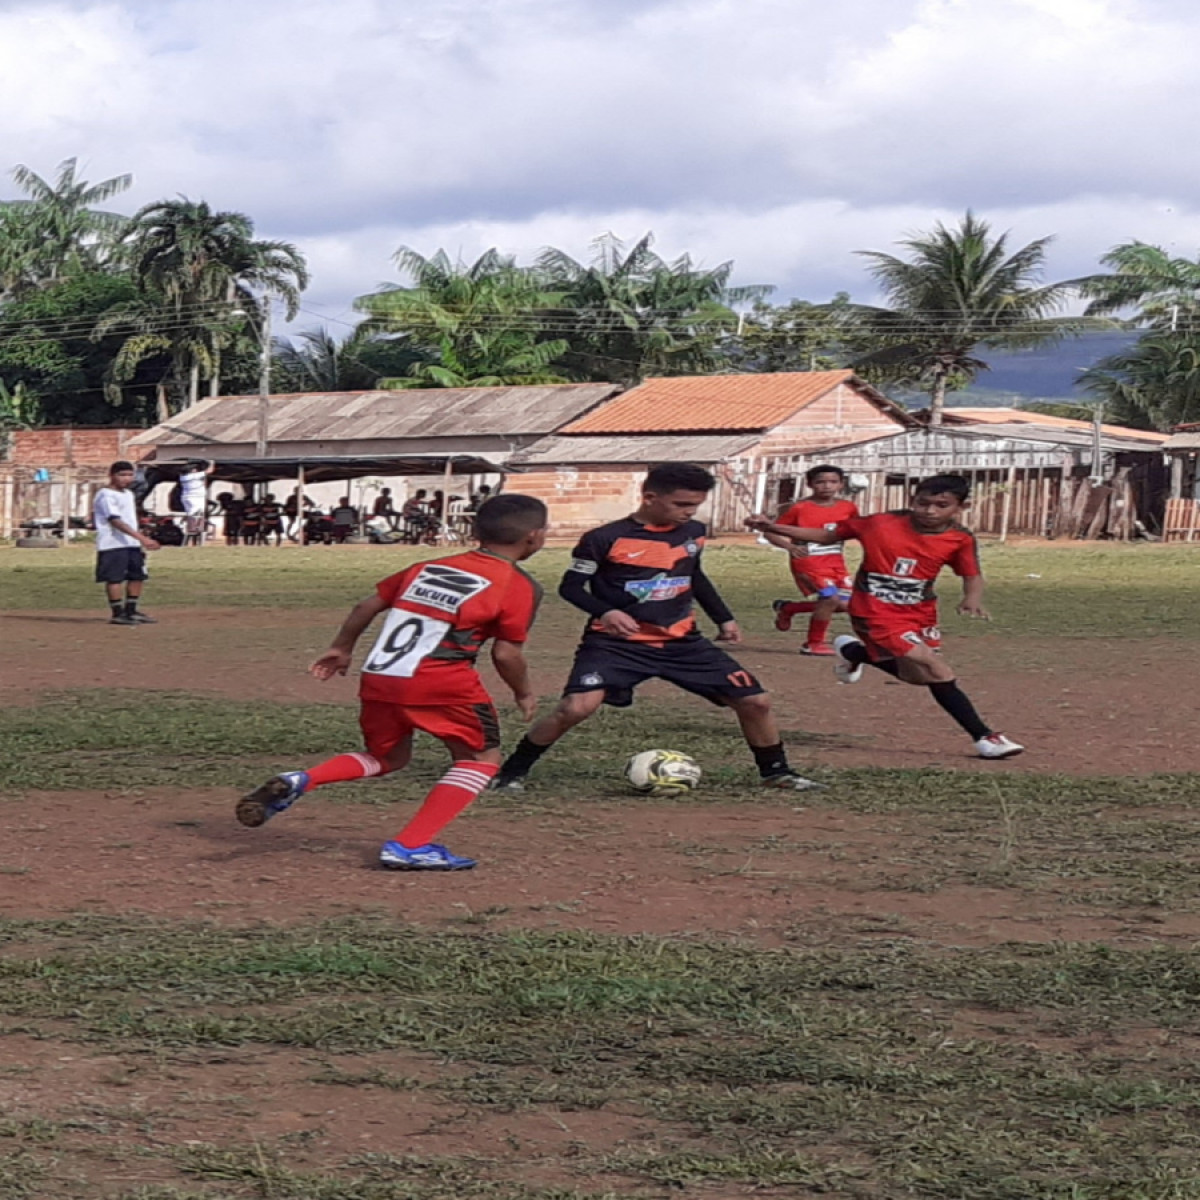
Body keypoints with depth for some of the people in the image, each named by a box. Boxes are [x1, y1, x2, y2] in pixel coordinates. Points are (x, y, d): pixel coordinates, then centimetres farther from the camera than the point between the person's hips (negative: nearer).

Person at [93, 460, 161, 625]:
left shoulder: (128, 493, 17)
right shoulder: (106, 496, -13)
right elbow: (116, 521, -23)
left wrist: (141, 541, 21)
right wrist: (141, 537, -29)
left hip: (132, 544, 9)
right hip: (112, 544, -9)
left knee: (137, 576, 11)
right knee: (115, 578, -5)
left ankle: (131, 612, 20)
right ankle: (117, 614, -1)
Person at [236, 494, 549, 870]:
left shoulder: (428, 567, 19)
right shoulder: (518, 586, 1)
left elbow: (366, 606, 21)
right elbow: (507, 654, -3)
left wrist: (342, 648, 34)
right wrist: (524, 693, 14)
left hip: (377, 679, 6)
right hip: (442, 683, -6)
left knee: (387, 757, 26)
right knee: (481, 759, 13)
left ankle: (300, 781, 0)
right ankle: (410, 846, -3)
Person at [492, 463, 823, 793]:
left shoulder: (693, 532, 4)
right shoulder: (605, 539, -14)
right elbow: (571, 587, -7)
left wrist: (723, 618, 18)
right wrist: (606, 611, -25)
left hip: (681, 641, 5)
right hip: (616, 642, -5)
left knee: (755, 701, 0)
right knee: (577, 707, -27)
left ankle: (776, 772, 24)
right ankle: (512, 772, -8)